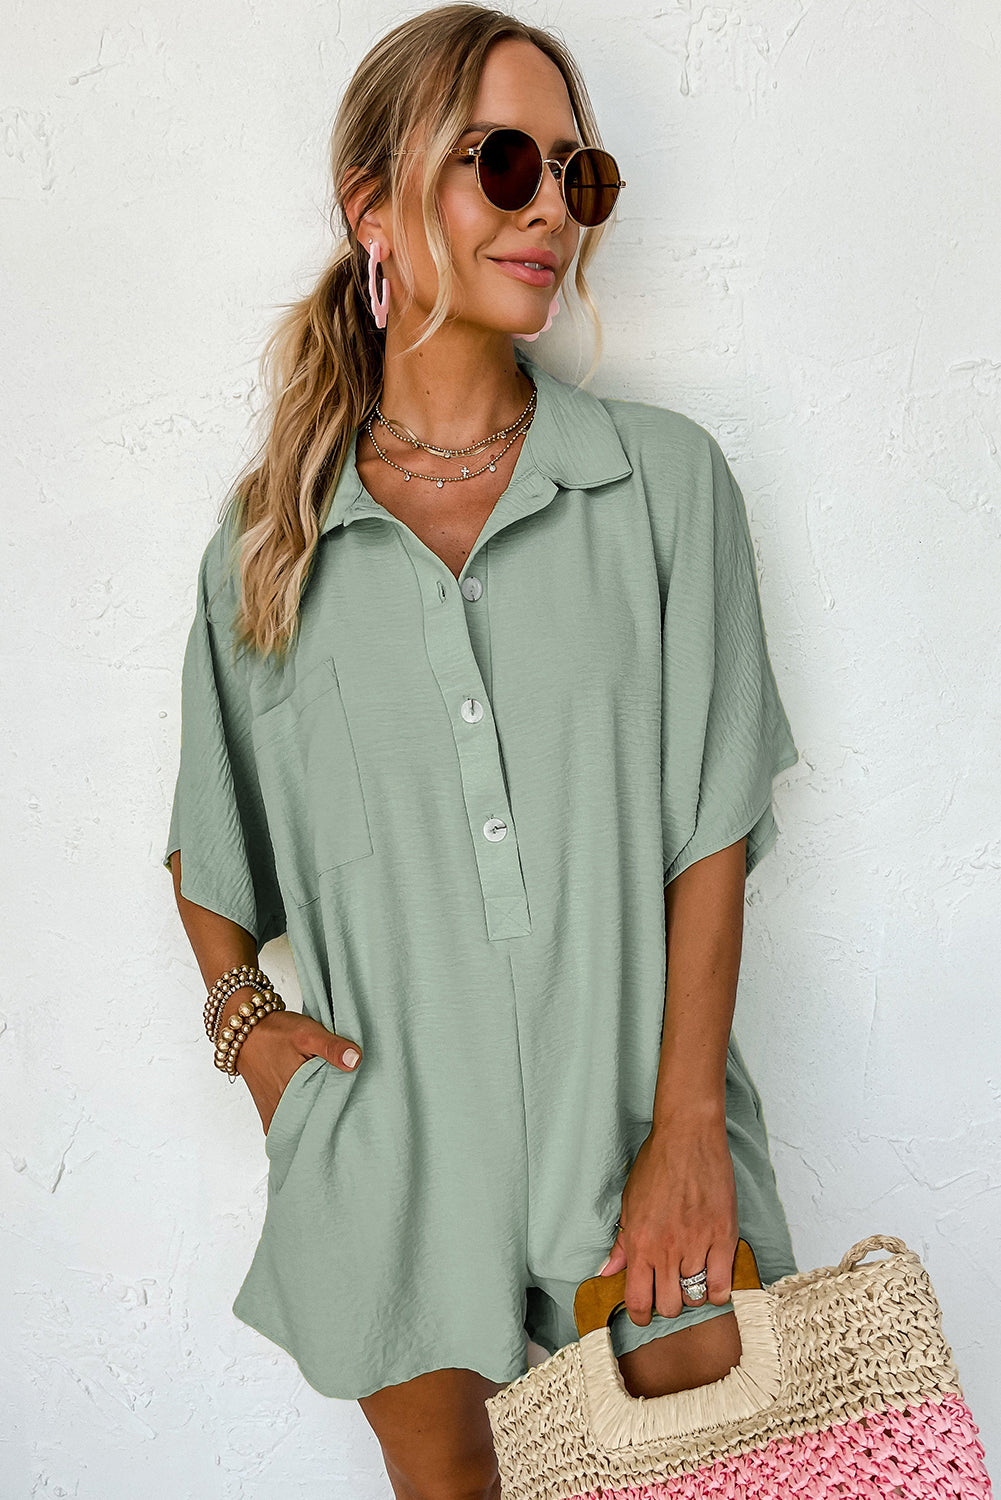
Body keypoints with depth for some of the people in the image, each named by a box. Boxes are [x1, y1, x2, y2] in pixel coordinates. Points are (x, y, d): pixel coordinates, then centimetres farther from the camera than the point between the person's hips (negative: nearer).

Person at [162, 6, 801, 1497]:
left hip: (636, 1110, 0)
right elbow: (210, 848, 13)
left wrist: (686, 1126, -10)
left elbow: (713, 827, -6)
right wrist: (245, 1015, -1)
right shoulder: (265, 543, 0)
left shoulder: (667, 478, -3)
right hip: (393, 1135, 1)